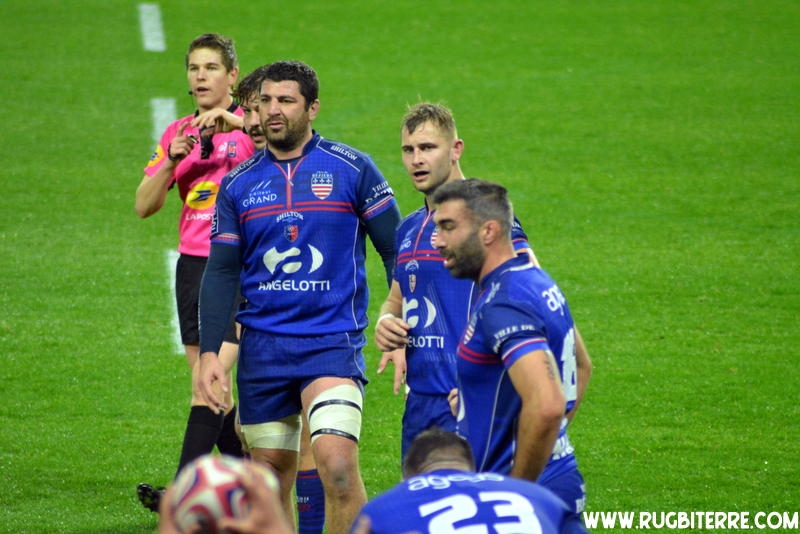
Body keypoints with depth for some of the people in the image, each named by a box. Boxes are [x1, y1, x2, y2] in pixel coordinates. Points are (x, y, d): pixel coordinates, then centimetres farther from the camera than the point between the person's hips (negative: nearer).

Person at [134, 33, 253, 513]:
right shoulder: (178, 133, 14)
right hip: (194, 264, 7)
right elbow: (145, 206, 10)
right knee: (204, 381, 7)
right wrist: (171, 160, -6)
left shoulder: (249, 123, -2)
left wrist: (230, 120, -32)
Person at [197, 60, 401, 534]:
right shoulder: (239, 184, 8)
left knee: (337, 464, -21)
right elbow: (221, 272, 10)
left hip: (333, 341, -4)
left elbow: (396, 250, 3)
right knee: (271, 472, 8)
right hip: (263, 348, 4)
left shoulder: (352, 169, 0)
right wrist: (209, 352, 0)